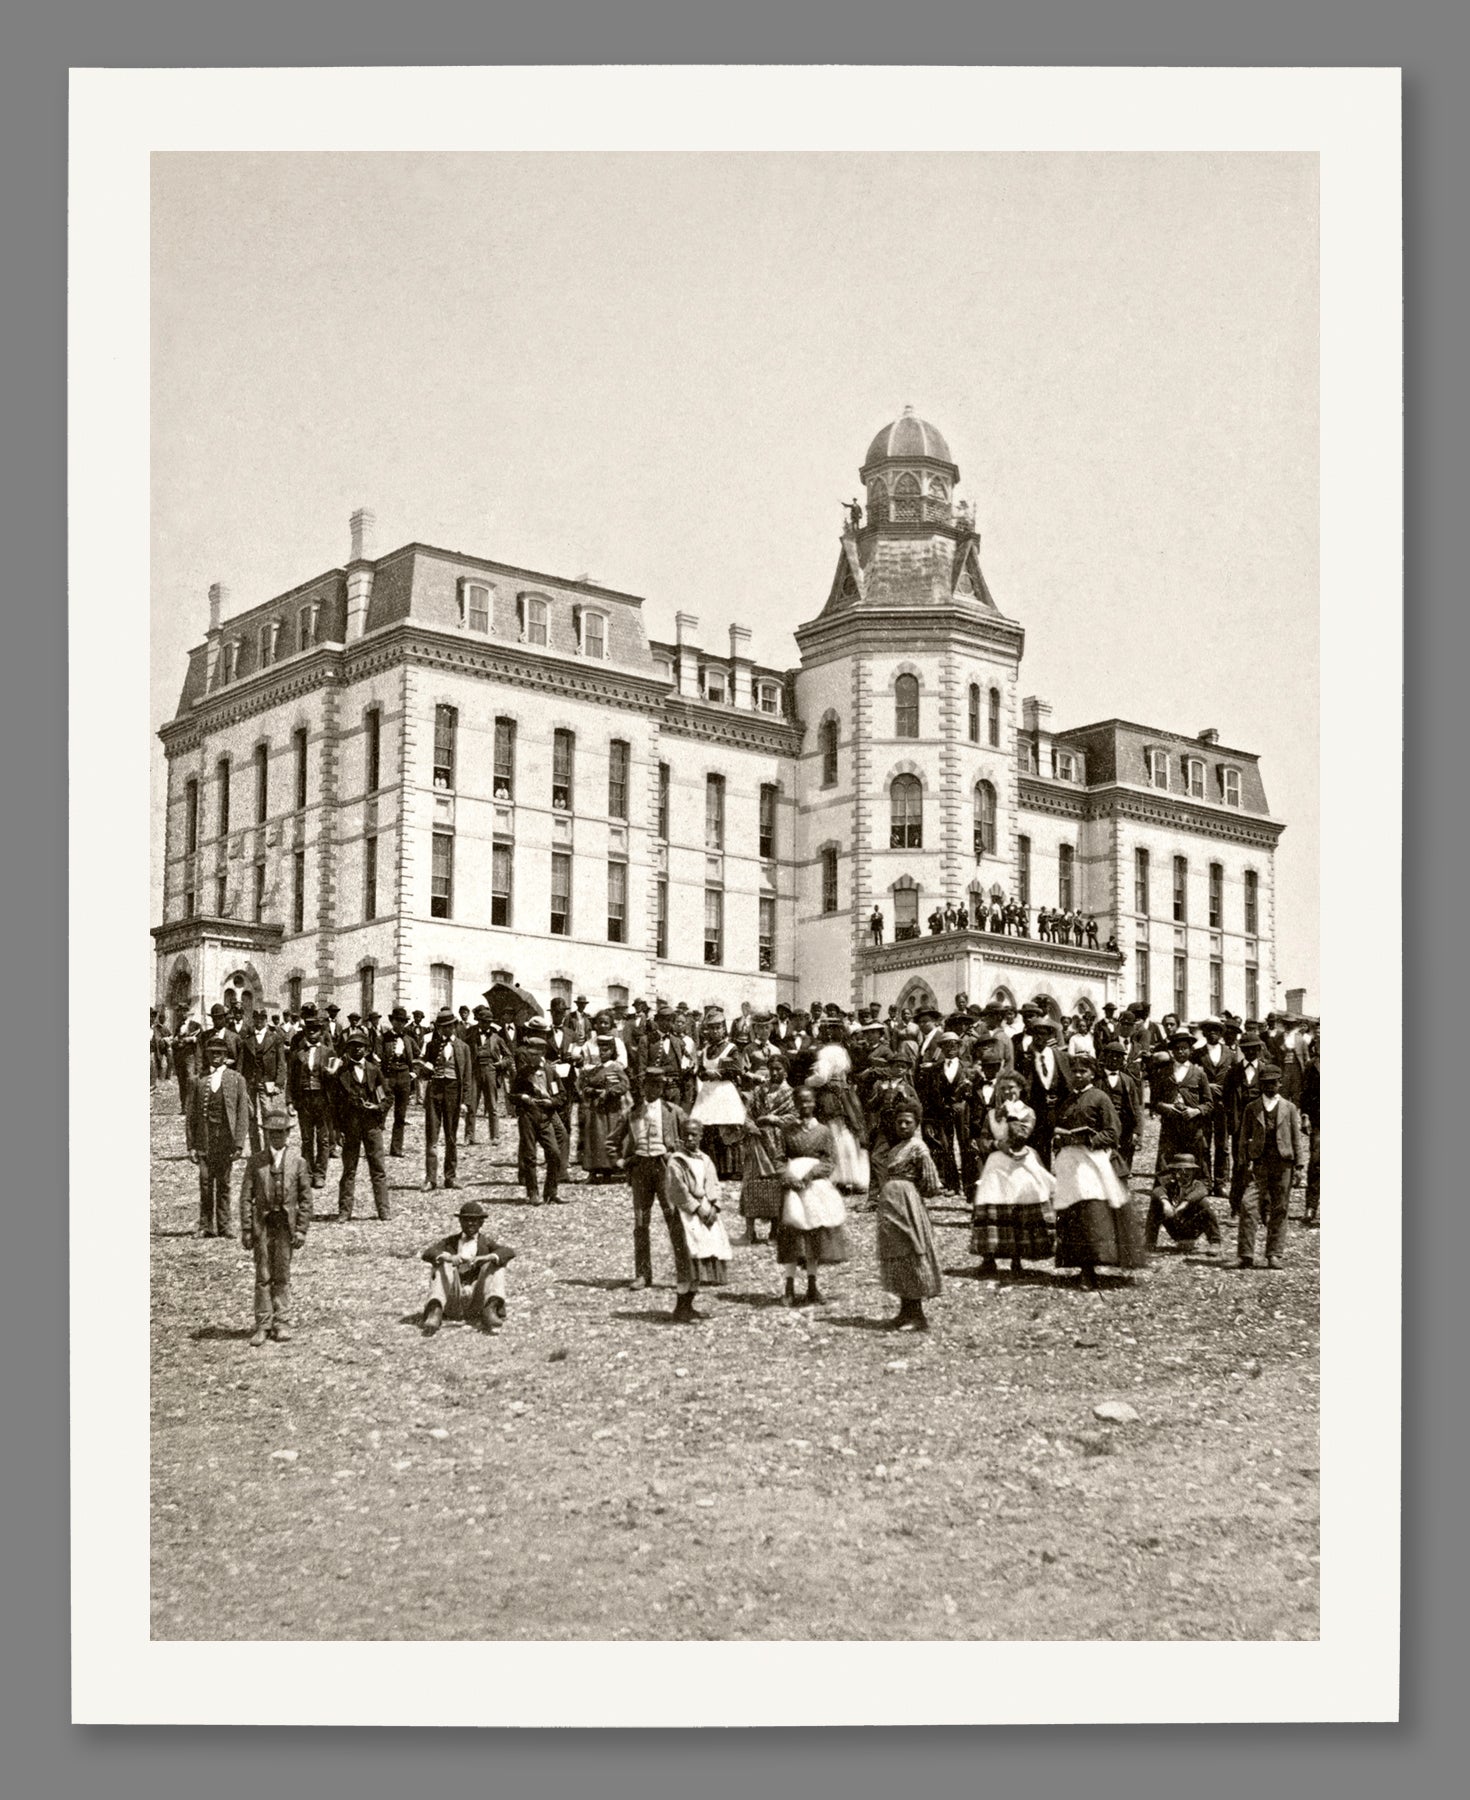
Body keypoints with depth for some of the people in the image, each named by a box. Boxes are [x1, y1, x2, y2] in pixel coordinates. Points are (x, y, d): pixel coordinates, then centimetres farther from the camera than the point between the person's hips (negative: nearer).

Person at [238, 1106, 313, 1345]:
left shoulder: (298, 1162, 2)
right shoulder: (255, 1161, 2)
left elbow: (305, 1198, 2)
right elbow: (246, 1197, 2)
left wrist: (301, 1229, -4)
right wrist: (246, 1229, -3)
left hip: (286, 1224, 0)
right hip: (262, 1224, 0)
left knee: (282, 1275, 6)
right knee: (263, 1276, 3)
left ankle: (282, 1322, 15)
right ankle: (263, 1324, 9)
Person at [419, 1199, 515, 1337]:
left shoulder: (486, 1240, 13)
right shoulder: (450, 1240, 15)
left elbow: (509, 1252, -8)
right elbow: (425, 1252, -4)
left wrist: (486, 1258, -28)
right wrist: (448, 1257, -26)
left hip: (477, 1302, -1)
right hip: (452, 1302, 1)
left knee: (495, 1263, -16)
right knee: (441, 1263, -16)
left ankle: (490, 1310, -40)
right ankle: (435, 1312, -38)